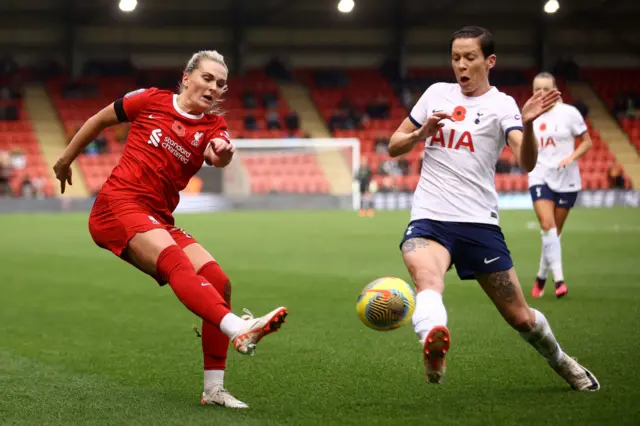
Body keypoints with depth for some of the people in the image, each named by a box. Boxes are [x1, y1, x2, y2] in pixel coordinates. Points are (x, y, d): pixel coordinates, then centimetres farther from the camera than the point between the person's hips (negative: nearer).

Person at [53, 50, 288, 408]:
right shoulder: (152, 100, 4)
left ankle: (214, 389, -5)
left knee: (219, 281, -11)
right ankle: (239, 330, -55)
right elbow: (99, 121, 18)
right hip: (117, 206, -5)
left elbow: (219, 156, -16)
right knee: (176, 261, -32)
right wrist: (66, 160, 24)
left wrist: (223, 152, -39)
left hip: (158, 219, 6)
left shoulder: (213, 126, 9)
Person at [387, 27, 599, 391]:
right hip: (429, 219, 1)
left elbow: (527, 162, -15)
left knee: (520, 317, 5)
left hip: (479, 223, -1)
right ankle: (434, 350, -61)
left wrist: (528, 125, -34)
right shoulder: (437, 94, 11)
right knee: (428, 279, -34)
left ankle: (560, 361, 35)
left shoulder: (501, 104, 1)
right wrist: (421, 132, -3)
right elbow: (394, 147, 17)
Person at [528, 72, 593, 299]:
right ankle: (559, 279, -20)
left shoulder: (569, 113, -6)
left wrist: (571, 157, -16)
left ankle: (542, 276, 24)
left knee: (554, 231, 6)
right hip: (540, 177, 1)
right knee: (547, 226, -17)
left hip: (566, 179, -1)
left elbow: (587, 142, 0)